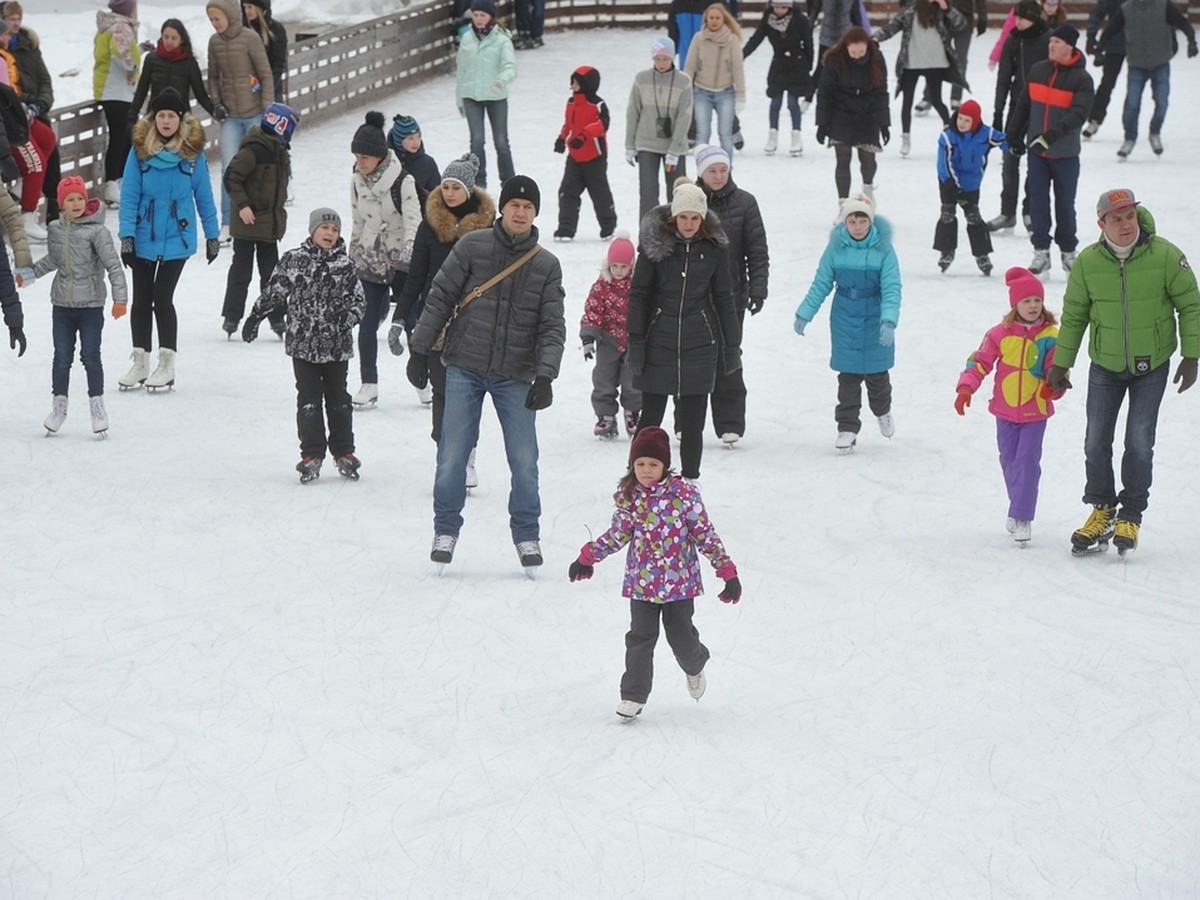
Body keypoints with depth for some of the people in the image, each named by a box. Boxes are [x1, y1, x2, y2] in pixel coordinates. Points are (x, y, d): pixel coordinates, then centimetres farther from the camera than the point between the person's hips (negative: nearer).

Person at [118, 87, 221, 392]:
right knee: (141, 300, 8)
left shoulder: (193, 152, -3)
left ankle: (167, 365, 6)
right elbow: (129, 196, -4)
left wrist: (212, 234, 8)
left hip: (177, 238, -2)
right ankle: (140, 363, 19)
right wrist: (126, 235, -11)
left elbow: (204, 197, 5)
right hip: (144, 238, 2)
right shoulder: (140, 150, -3)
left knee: (162, 299, -5)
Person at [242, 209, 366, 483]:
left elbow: (358, 301, 3)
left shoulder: (345, 266, 1)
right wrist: (255, 316, 0)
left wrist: (347, 318, -15)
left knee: (338, 398, 11)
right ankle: (312, 454, 6)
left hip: (337, 345, 1)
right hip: (303, 344, -1)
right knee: (309, 399, 1)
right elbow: (274, 290, 3)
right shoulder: (293, 260, -1)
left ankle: (343, 452, 20)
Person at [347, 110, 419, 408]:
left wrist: (408, 253, -30)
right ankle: (369, 384, 8)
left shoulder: (403, 181, -15)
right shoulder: (357, 181, 3)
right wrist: (351, 258, 17)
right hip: (368, 261, 4)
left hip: (400, 261, -4)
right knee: (367, 324, -1)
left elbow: (413, 221, -19)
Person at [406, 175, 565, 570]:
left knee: (524, 460, 0)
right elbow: (439, 299, 3)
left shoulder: (547, 266, 4)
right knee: (452, 455, 0)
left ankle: (527, 535, 16)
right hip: (465, 368, -1)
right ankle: (446, 529, 16)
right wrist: (420, 351, 0)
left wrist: (545, 376, -12)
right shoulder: (472, 247, -1)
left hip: (516, 376, 1)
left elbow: (552, 327, 0)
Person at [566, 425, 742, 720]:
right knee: (640, 638, -2)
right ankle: (633, 695, 8)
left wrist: (728, 572, -9)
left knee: (681, 637, 6)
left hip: (679, 582, -2)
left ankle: (695, 666, 41)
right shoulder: (628, 496, -2)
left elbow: (705, 534, -7)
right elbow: (617, 535, 12)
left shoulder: (683, 492, -11)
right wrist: (587, 558, 13)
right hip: (641, 582, 2)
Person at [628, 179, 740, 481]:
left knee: (693, 423, 5)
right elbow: (638, 294, -2)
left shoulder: (714, 247, 1)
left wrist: (732, 346, 10)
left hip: (699, 344, 1)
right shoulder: (654, 242, -5)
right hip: (659, 341, -1)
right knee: (650, 419, 4)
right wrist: (635, 343, -6)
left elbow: (723, 298, 9)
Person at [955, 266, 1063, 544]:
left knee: (1027, 461, -9)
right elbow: (979, 362, -3)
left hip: (1036, 411, -2)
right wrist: (965, 388, -16)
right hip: (1005, 409, 2)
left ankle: (1022, 517, -7)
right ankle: (1019, 508, 28)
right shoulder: (1000, 334, -4)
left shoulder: (1051, 336, -5)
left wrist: (1053, 386, -24)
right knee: (1009, 462, 11)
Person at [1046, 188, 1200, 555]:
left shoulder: (1165, 256, -14)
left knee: (1139, 443, -4)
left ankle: (1131, 517, 12)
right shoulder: (1088, 262, -9)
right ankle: (1102, 510, 22)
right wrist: (1061, 364, 6)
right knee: (1096, 441, 4)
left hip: (1152, 365, -2)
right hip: (1105, 365, 2)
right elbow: (1073, 316, 3)